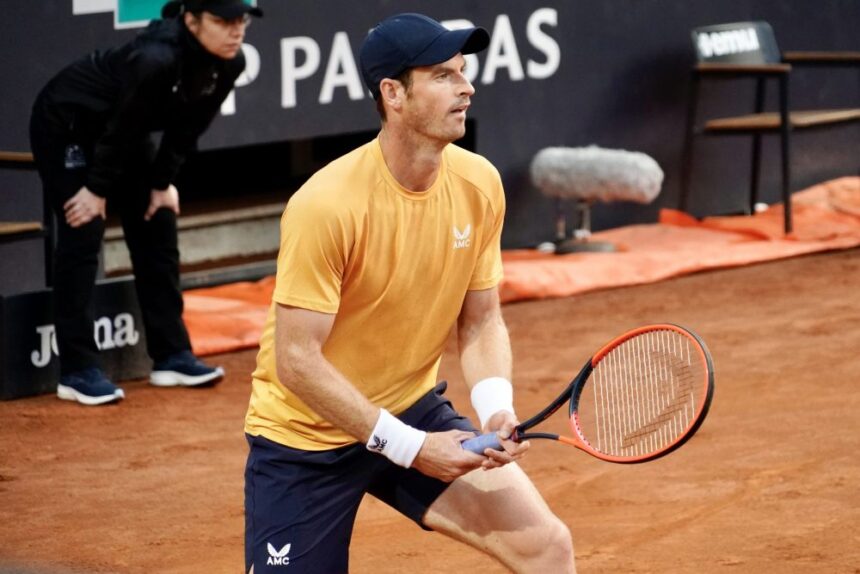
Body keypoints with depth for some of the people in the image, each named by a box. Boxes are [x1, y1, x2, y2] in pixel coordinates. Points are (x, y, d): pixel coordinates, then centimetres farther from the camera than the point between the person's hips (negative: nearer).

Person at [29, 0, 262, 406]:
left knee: (157, 228, 7)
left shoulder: (229, 65, -15)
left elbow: (187, 127, -2)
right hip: (65, 125, -8)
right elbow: (120, 128, -28)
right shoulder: (156, 60, -38)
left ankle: (171, 356, 15)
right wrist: (97, 189, -19)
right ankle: (77, 372, -10)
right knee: (82, 235, -11)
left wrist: (162, 182, 0)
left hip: (124, 134, 8)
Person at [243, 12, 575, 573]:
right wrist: (408, 447, -25)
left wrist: (496, 407, -17)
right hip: (305, 437, -5)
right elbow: (297, 361, -24)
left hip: (415, 411, 5)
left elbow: (481, 321, 2)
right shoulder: (328, 204, -26)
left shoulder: (479, 184, -8)